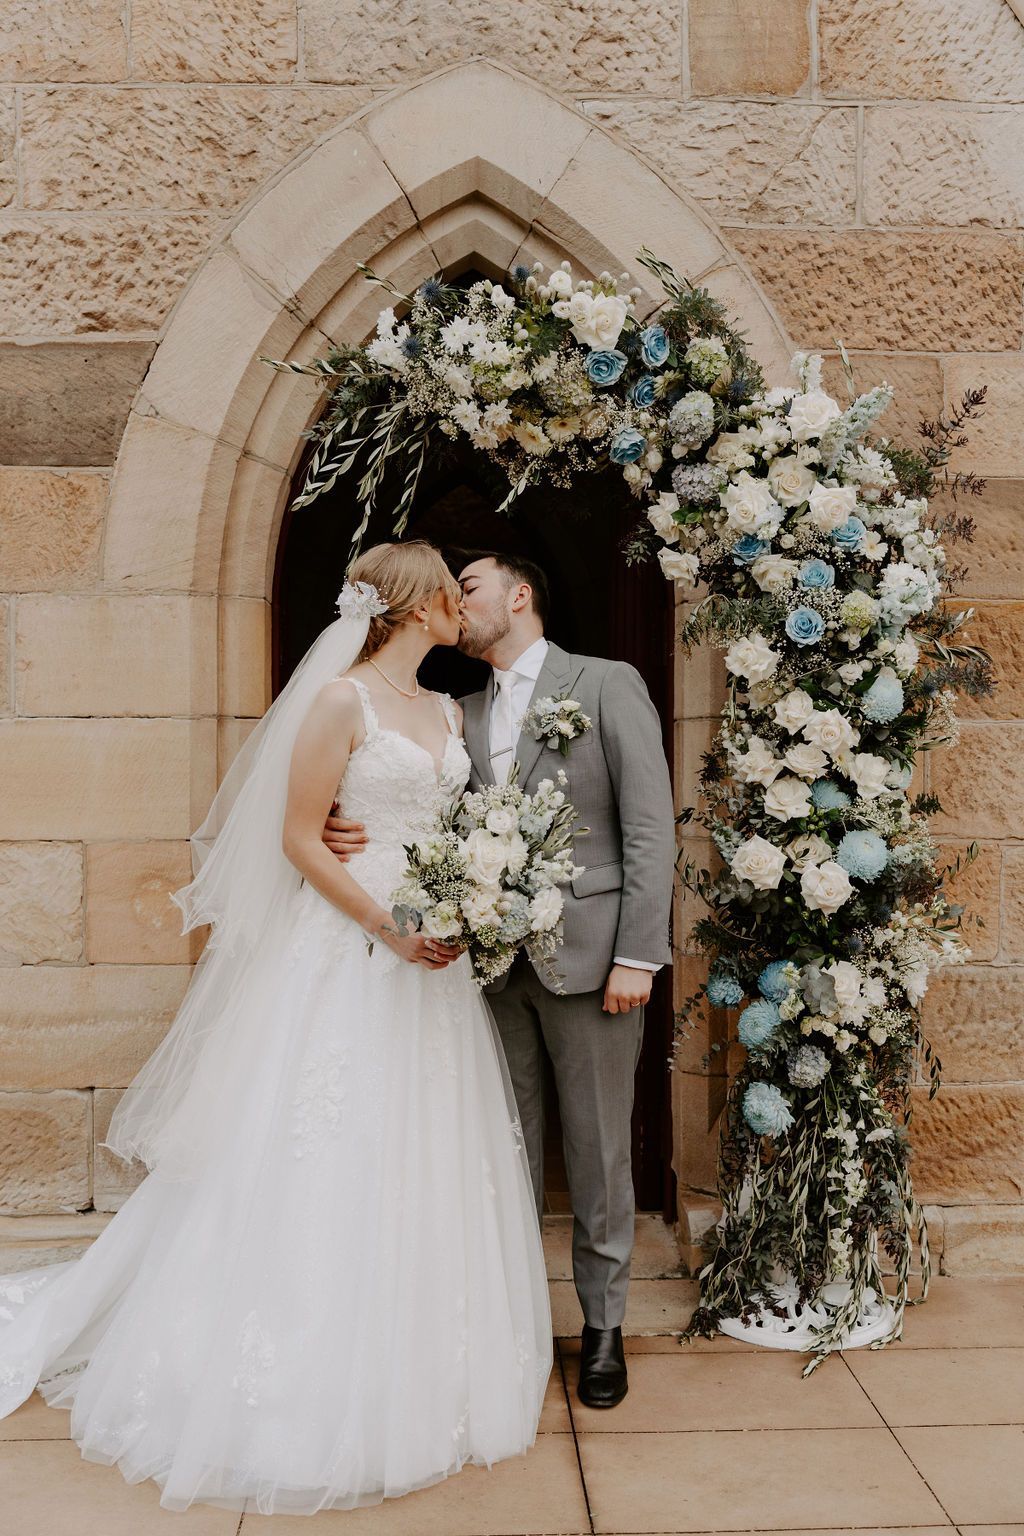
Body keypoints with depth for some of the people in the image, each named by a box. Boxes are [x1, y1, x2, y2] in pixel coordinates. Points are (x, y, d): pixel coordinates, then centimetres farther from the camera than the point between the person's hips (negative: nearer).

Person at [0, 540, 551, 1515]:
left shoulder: (447, 712, 13)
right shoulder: (342, 700, -9)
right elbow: (299, 837, -12)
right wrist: (390, 930, -16)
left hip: (434, 960, 7)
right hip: (345, 952, -7)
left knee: (422, 1170, 12)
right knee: (329, 1166, 0)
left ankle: (415, 1380, 27)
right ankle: (310, 1392, 17)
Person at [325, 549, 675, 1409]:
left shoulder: (609, 686, -1)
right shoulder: (464, 712, 14)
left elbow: (649, 828, -6)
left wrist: (638, 955, -12)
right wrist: (357, 835, -10)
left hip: (587, 954, -4)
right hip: (494, 961, 4)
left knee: (599, 1153, 6)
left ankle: (603, 1326, 23)